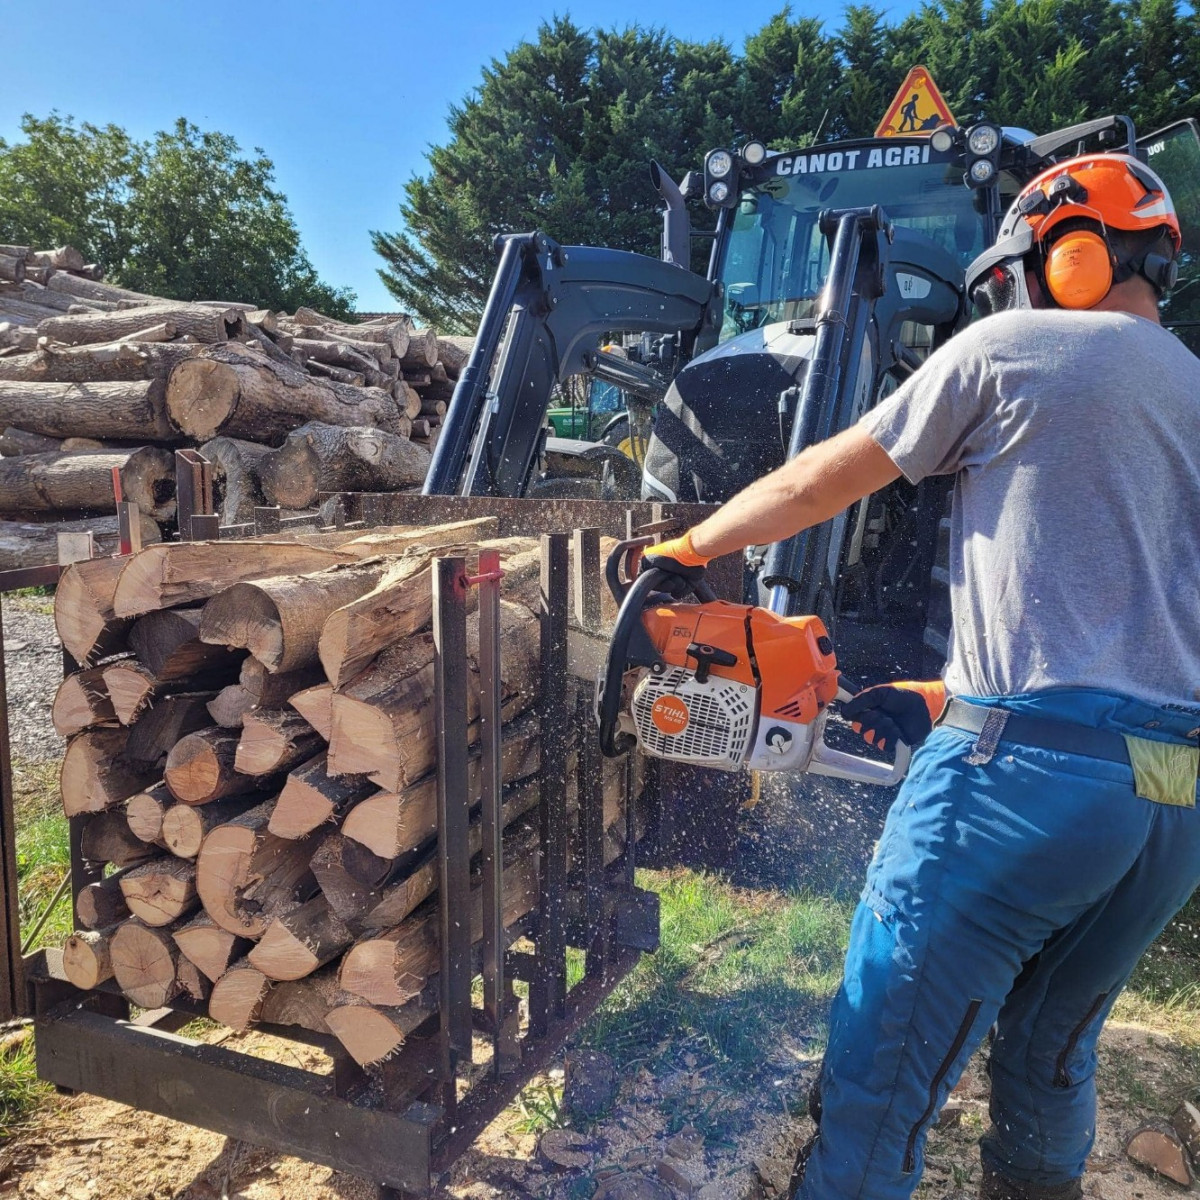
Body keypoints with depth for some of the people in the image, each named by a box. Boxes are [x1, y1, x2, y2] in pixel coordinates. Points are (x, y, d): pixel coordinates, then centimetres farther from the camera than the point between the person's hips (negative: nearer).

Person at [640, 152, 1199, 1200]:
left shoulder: (1011, 349, 1)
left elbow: (819, 484, 5)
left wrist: (687, 550, 18)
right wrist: (955, 698, 19)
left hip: (1030, 770, -8)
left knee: (881, 1089, 2)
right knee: (1051, 1058, 25)